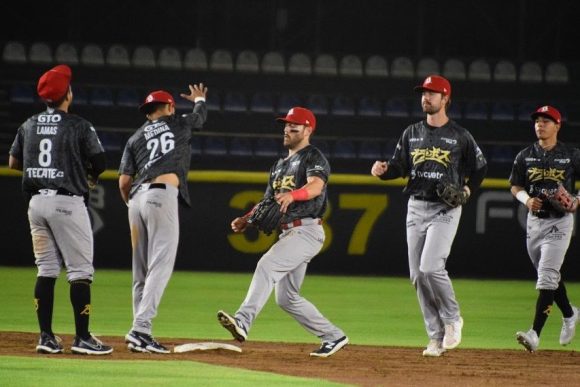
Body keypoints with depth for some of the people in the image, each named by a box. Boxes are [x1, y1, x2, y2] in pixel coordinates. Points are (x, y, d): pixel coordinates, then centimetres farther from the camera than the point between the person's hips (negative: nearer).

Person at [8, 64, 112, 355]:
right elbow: (99, 163, -5)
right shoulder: (80, 126, -7)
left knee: (46, 269, 10)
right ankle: (82, 338, -5)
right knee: (80, 271, -2)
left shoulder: (29, 126, 9)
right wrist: (90, 175, 17)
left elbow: (13, 162, 15)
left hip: (36, 201, 6)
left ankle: (46, 336, 6)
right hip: (67, 202, -6)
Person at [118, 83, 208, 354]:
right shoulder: (179, 124, 15)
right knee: (160, 267, -12)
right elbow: (201, 115, 39)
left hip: (136, 199, 5)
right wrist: (199, 99, 61)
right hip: (162, 195, -5)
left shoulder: (135, 138, 21)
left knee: (141, 271, 10)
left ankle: (140, 334, 8)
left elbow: (123, 182, 11)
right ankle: (140, 329, -25)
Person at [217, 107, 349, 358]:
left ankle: (243, 322, -41)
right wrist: (246, 220, 3)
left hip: (307, 230, -10)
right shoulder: (280, 165, 24)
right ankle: (333, 337, 19)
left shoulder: (313, 158, -3)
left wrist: (292, 195, -44)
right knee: (286, 298, 9)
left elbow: (316, 186, -24)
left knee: (267, 265, -29)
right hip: (287, 233, 10)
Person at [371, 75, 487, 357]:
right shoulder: (411, 134, 11)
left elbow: (480, 167, 12)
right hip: (416, 207, 5)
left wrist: (467, 190, -2)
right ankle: (436, 337, 8)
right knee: (418, 276, 1)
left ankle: (452, 319, 3)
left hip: (445, 209, -5)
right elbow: (398, 167, 9)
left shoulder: (460, 136, 0)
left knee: (431, 268, -20)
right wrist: (383, 170, -12)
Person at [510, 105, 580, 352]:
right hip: (534, 220, 5)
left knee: (547, 276, -14)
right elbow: (515, 187, 9)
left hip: (560, 222, -5)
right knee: (548, 275, 16)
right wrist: (527, 200, -12)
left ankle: (535, 333, -22)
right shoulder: (525, 156, 5)